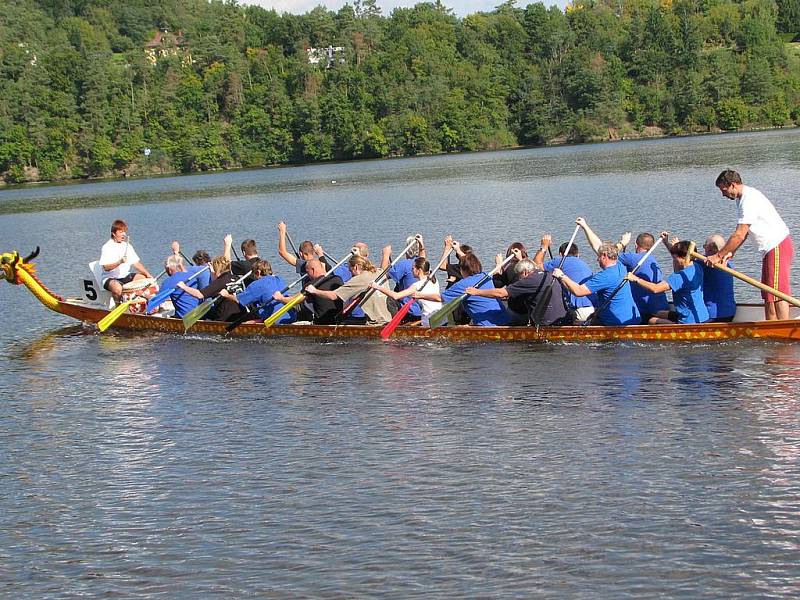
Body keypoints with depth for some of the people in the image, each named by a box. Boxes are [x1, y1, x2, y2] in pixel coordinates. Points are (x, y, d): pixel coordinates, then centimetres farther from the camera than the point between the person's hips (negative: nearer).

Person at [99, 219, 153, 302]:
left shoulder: (127, 246, 10)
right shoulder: (107, 247, -10)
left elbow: (136, 263, 9)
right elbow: (106, 267, -18)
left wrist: (147, 274, -3)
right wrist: (119, 262, -33)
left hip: (126, 276, 7)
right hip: (110, 278, -7)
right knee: (117, 288, -37)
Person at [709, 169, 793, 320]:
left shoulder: (750, 200, -21)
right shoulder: (742, 198, 12)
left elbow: (739, 235, -24)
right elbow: (743, 233, 13)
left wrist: (719, 255, -19)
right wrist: (730, 252, 1)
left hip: (778, 246, -11)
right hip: (770, 248, 11)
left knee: (777, 291, -12)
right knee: (768, 292, 9)